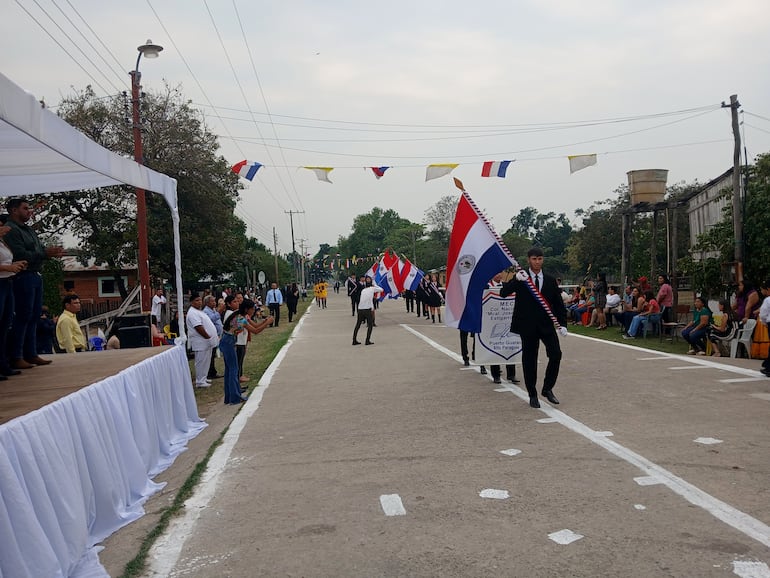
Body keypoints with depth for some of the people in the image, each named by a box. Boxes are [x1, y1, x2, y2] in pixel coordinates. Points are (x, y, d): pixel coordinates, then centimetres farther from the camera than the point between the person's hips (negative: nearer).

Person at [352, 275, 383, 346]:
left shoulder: (363, 290, 20)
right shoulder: (372, 288, 8)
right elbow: (381, 290, 18)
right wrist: (374, 285, 26)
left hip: (360, 309, 5)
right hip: (367, 309, -5)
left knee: (357, 325, 14)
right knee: (370, 325, 7)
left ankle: (354, 340, 17)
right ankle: (367, 341, 0)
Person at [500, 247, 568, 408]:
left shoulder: (550, 280, 9)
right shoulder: (520, 278, 1)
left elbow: (559, 304, 11)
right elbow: (503, 293, -12)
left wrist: (562, 324, 1)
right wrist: (515, 280, -27)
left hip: (546, 325, 2)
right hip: (528, 326, -2)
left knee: (556, 354, -11)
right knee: (529, 360, 3)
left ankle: (548, 388, 9)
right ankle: (532, 395, 16)